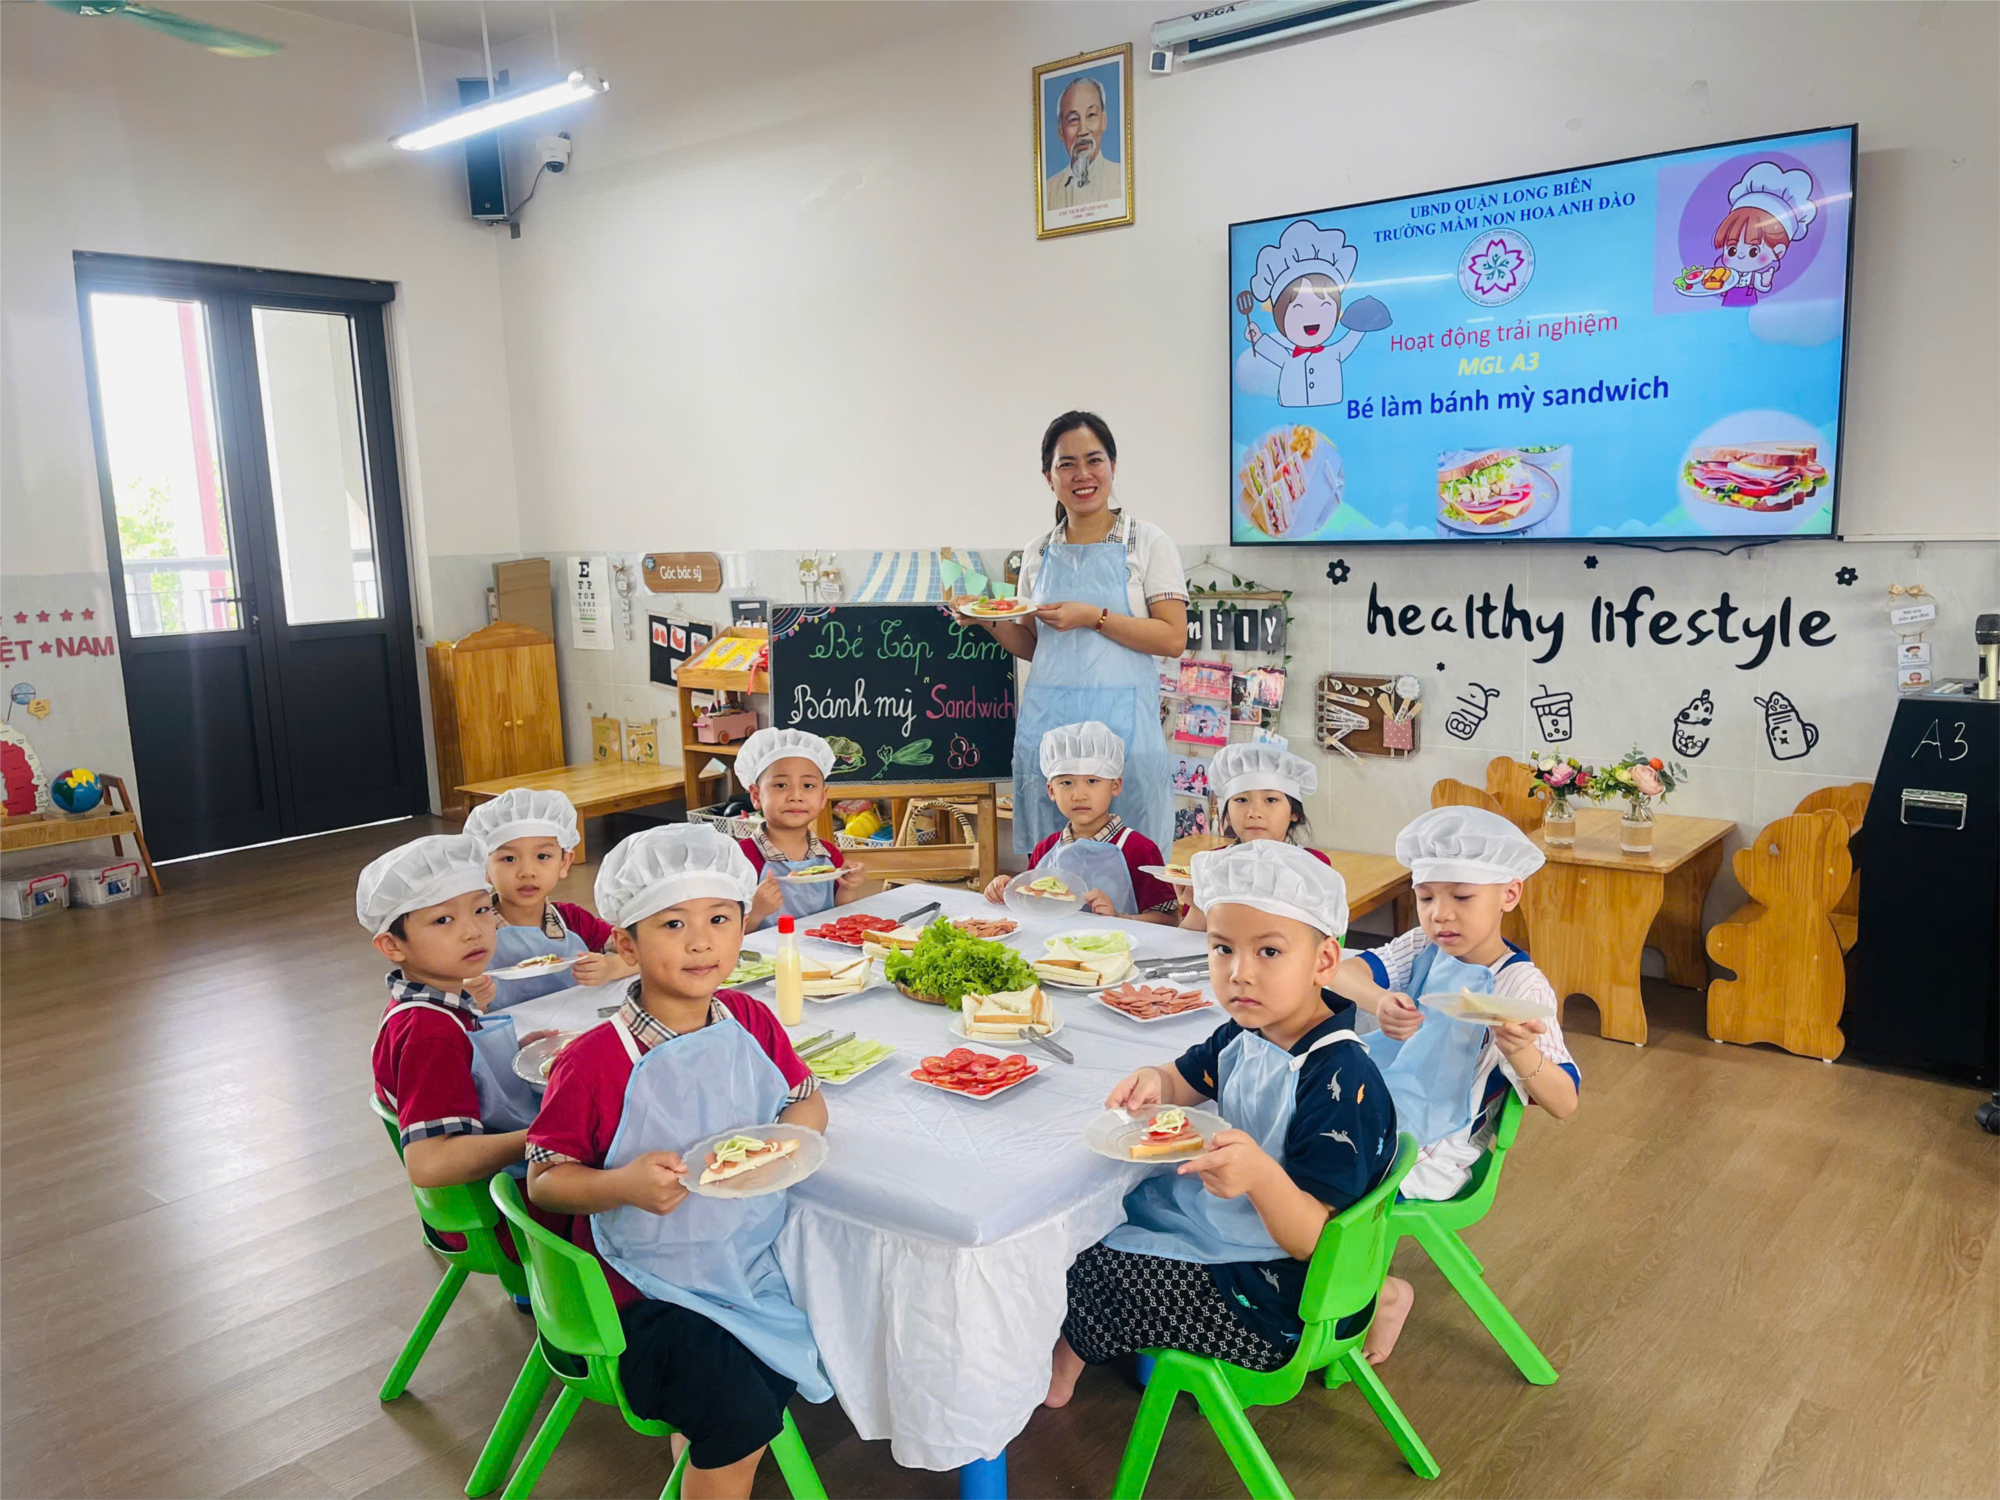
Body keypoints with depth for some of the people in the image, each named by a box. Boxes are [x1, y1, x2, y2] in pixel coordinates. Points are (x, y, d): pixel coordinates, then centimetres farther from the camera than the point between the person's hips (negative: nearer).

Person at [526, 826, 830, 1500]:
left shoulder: (751, 1022, -3)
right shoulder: (594, 1062, -19)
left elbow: (807, 1097, 8)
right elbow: (545, 1179, -11)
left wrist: (789, 1136, -14)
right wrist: (625, 1185, -29)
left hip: (754, 1260, 6)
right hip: (651, 1288, -6)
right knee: (742, 1420, -20)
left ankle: (696, 1440, 24)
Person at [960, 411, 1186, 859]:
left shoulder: (1147, 542, 1)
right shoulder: (1038, 552, 12)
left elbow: (1173, 639, -7)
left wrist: (1093, 617, -14)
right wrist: (991, 621, 1)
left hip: (1121, 720, -4)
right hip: (1047, 722, 4)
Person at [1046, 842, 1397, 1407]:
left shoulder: (1341, 1081, -30)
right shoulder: (1245, 1034, -4)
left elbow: (1313, 1239, -30)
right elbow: (1187, 1079, 15)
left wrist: (1261, 1176, -51)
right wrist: (1155, 1083, -10)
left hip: (1273, 1296, -9)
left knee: (1092, 1273, -9)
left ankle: (1067, 1354, 24)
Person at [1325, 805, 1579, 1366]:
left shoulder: (1519, 986, -15)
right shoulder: (1423, 948, 2)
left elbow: (1564, 1103, -20)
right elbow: (1344, 970, -14)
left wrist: (1521, 1051, -41)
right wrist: (1376, 1000, -36)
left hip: (1429, 1154, -7)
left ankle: (1381, 1294, 8)